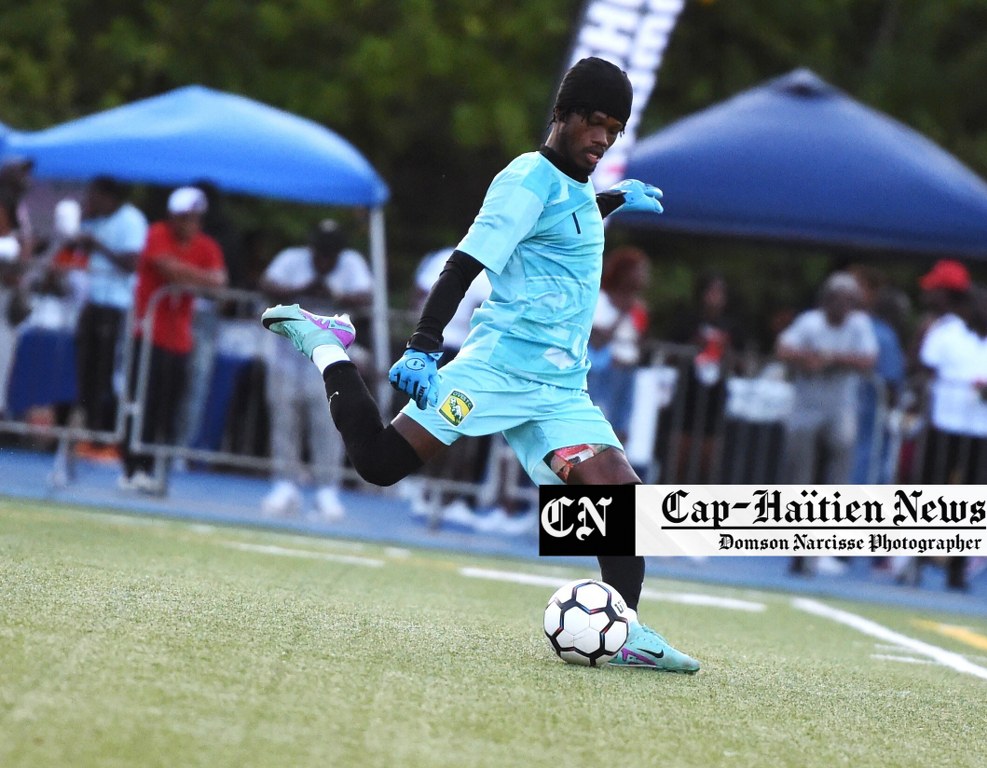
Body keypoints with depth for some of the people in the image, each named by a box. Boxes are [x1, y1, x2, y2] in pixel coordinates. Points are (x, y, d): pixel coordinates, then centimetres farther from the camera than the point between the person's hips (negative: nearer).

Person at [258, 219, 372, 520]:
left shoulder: (351, 264, -2)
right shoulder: (292, 260, -2)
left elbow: (365, 296, -17)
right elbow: (267, 284, -17)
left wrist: (336, 296, -36)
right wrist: (302, 291, -32)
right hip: (286, 356, 1)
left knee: (328, 422, -9)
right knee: (285, 419, 2)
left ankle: (328, 491, -4)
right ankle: (286, 487, 9)